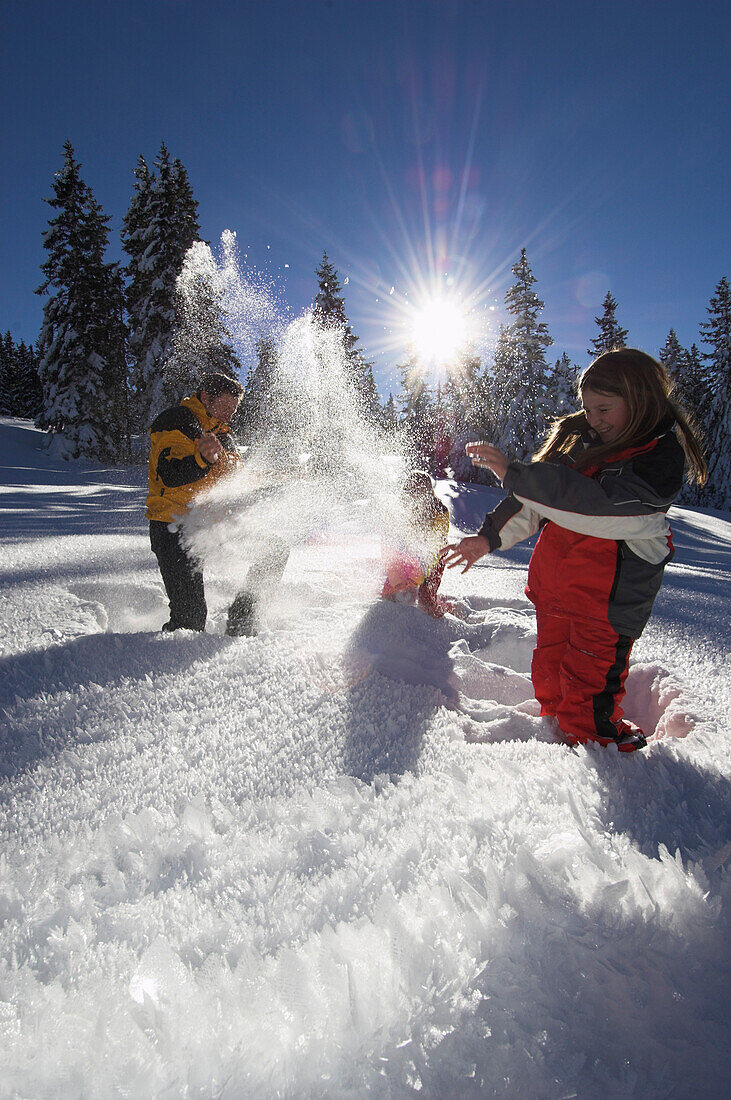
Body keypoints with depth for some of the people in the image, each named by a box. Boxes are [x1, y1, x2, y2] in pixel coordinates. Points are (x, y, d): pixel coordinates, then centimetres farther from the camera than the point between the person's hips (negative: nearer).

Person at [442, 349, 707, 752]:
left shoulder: (663, 459, -15)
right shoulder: (577, 437, 5)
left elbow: (596, 505, -29)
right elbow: (537, 499, 12)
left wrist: (513, 474, -31)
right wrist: (490, 536, 1)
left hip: (608, 598, -6)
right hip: (553, 584, 6)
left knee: (586, 696, 0)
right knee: (548, 677, 19)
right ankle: (556, 726, 41)